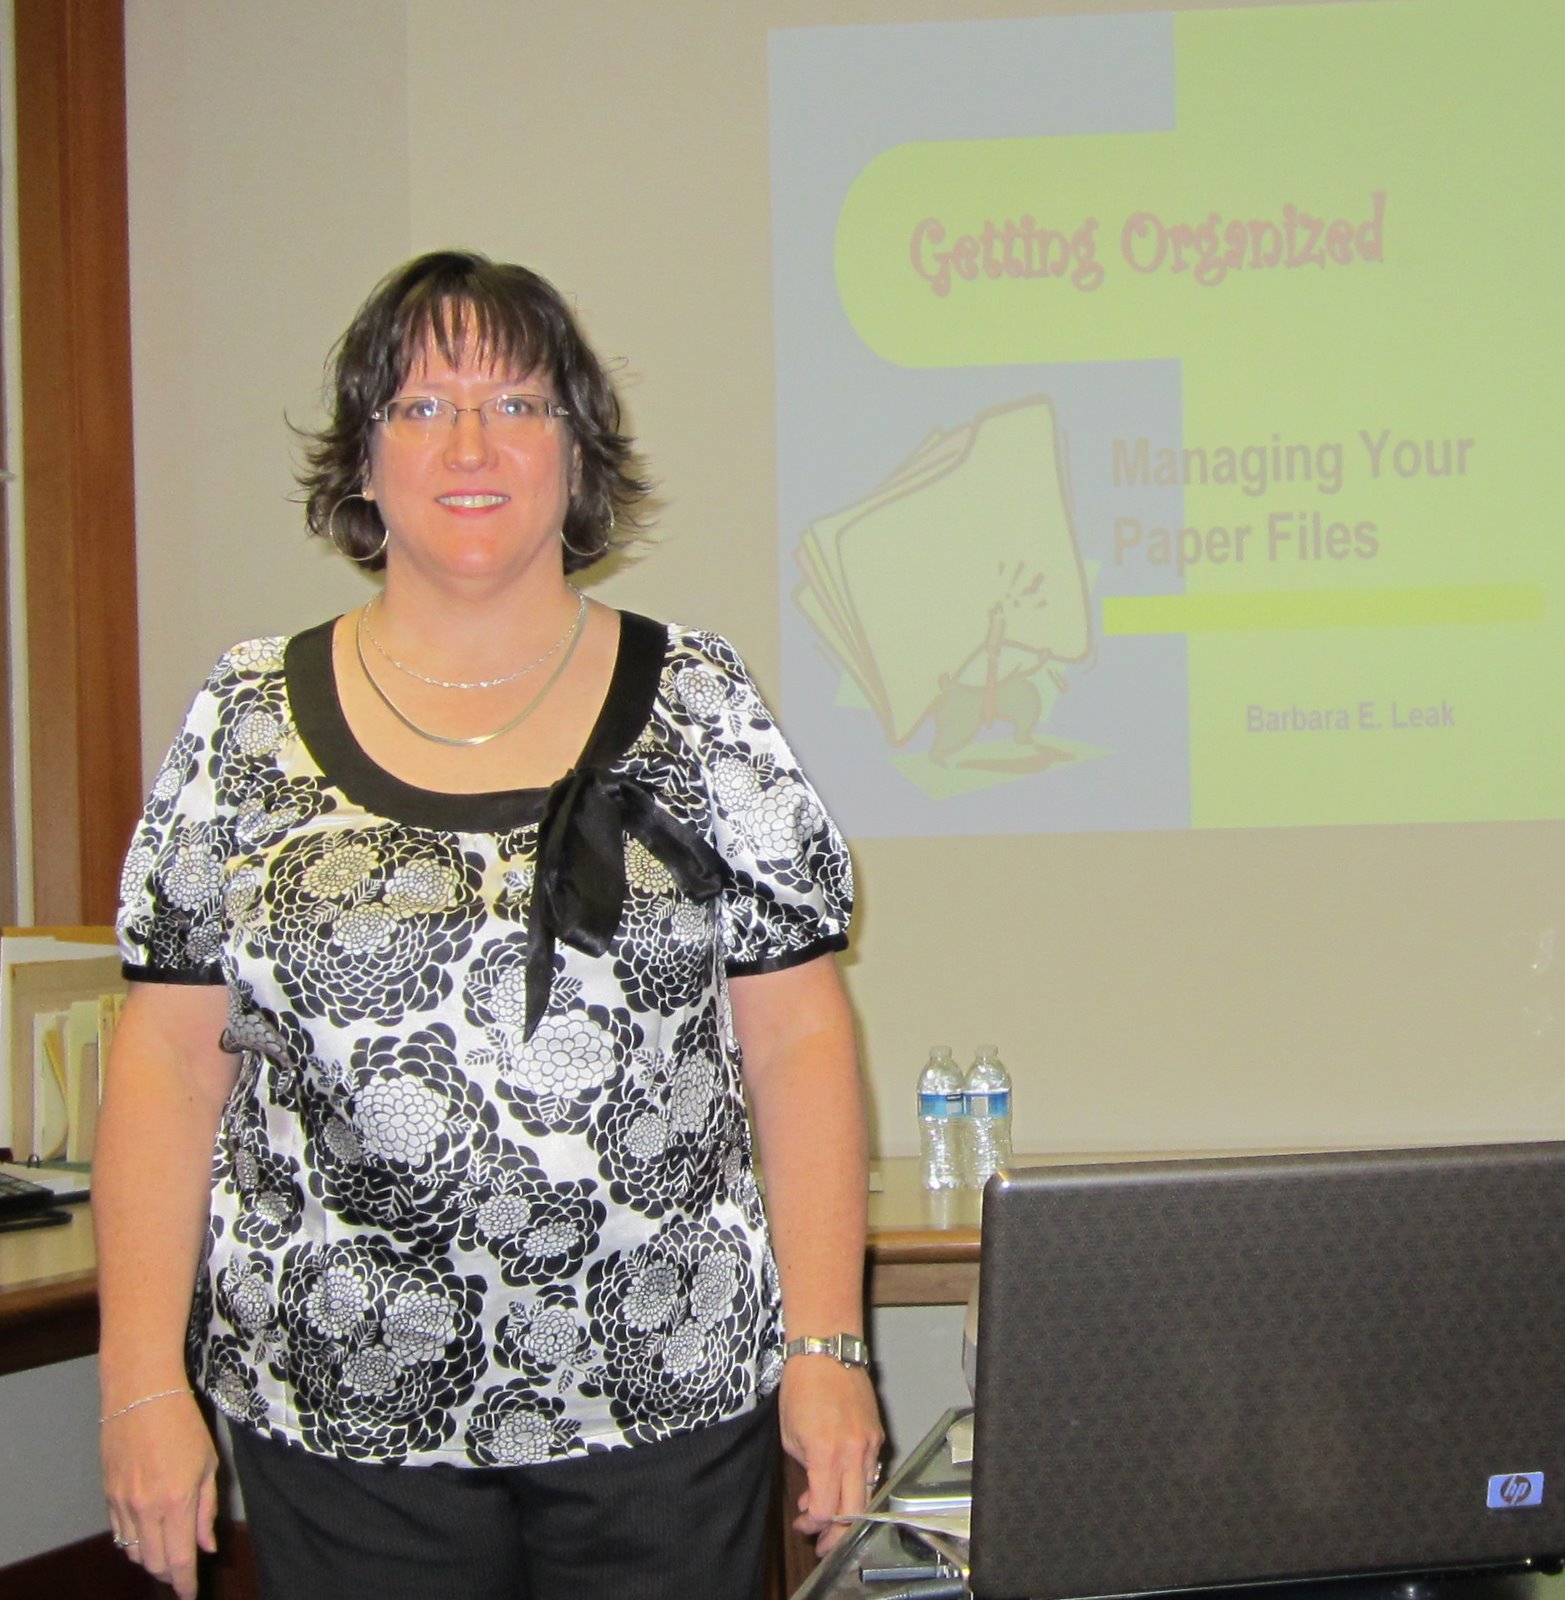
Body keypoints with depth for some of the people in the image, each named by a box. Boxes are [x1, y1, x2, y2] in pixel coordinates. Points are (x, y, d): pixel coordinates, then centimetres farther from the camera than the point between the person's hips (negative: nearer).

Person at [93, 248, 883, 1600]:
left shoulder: (700, 708, 2)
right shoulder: (249, 722, 3)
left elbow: (799, 1041, 1)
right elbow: (170, 1062, 3)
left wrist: (827, 1347, -5)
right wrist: (144, 1382, -3)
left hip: (668, 1398, 0)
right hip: (338, 1417, 1)